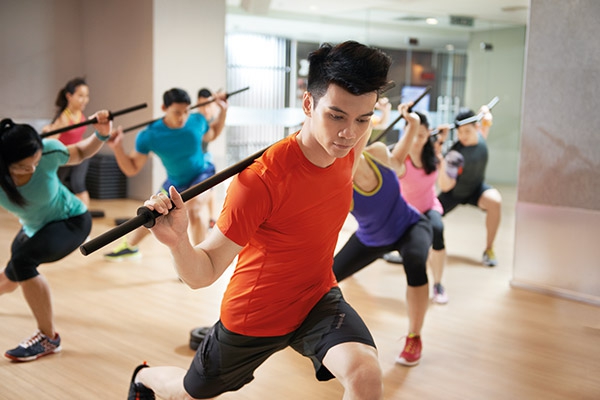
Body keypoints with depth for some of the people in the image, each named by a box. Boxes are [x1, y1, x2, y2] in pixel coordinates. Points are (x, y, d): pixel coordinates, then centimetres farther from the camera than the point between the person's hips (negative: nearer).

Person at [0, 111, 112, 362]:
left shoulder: (48, 152, -32)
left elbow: (81, 153, -11)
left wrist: (101, 135, -29)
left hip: (72, 221, -4)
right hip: (33, 228, 4)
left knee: (22, 259, -32)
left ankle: (48, 337, -20)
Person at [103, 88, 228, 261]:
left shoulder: (197, 120, -23)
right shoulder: (149, 136, -27)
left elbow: (211, 135, 4)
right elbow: (132, 169, -20)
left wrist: (223, 111, -8)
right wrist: (117, 147, -35)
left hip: (202, 174, -2)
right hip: (175, 182, 2)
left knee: (193, 208, -34)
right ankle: (129, 247, 51)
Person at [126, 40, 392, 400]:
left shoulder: (345, 149, -14)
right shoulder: (261, 179, -34)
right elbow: (203, 273, -29)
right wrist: (178, 241, -48)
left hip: (317, 300, 4)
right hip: (254, 315, -3)